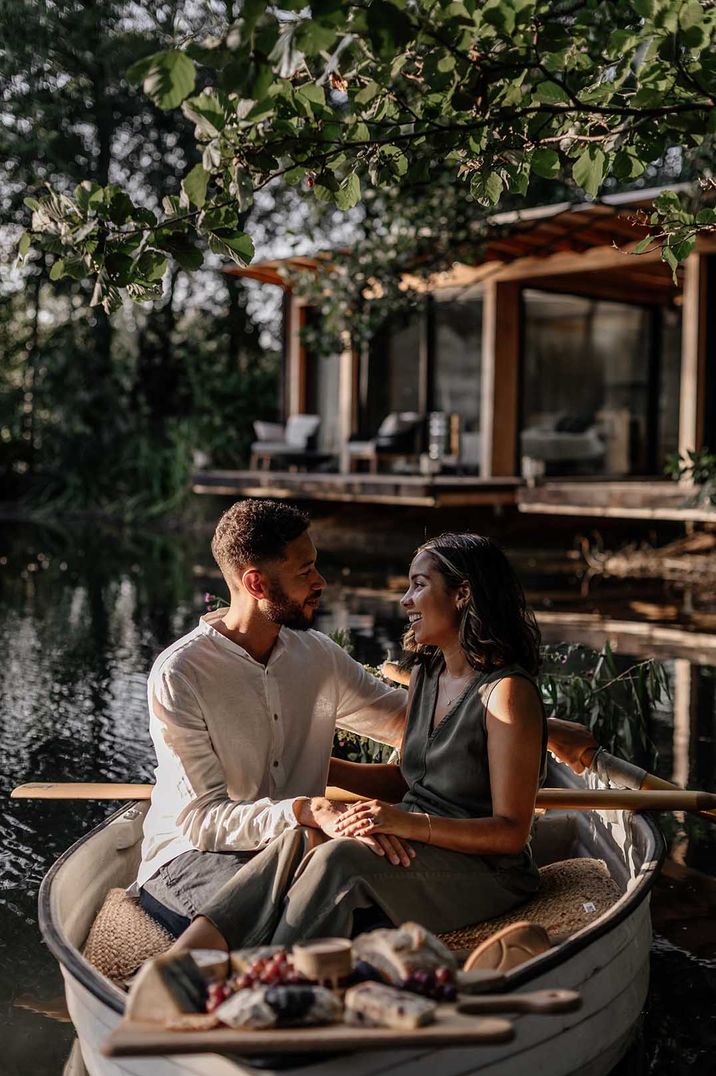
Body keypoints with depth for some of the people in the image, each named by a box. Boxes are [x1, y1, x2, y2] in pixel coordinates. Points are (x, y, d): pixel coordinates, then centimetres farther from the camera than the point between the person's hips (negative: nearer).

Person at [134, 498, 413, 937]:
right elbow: (202, 819, -21)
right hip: (192, 853, -5)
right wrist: (309, 811, -35)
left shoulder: (319, 655, 6)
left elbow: (411, 717, 18)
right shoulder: (178, 674, -15)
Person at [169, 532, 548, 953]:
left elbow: (511, 832, -16)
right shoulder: (427, 674, 11)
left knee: (340, 859, -32)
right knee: (297, 843, -23)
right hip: (413, 847, 7)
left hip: (485, 869, -6)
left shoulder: (507, 692, -14)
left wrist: (414, 823, -28)